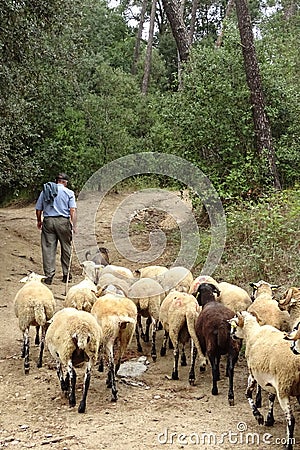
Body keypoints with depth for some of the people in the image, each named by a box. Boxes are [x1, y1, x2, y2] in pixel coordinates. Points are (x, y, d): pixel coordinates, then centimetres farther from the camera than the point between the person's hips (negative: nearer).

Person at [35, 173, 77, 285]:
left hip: (48, 221, 2)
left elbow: (38, 209, 13)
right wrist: (73, 225, -7)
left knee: (48, 248, 3)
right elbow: (72, 210, -7)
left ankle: (48, 276, 1)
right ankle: (66, 274, 17)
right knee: (66, 248, 10)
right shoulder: (69, 192, 3)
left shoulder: (45, 191, 11)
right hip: (63, 221, -2)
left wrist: (39, 221, 28)